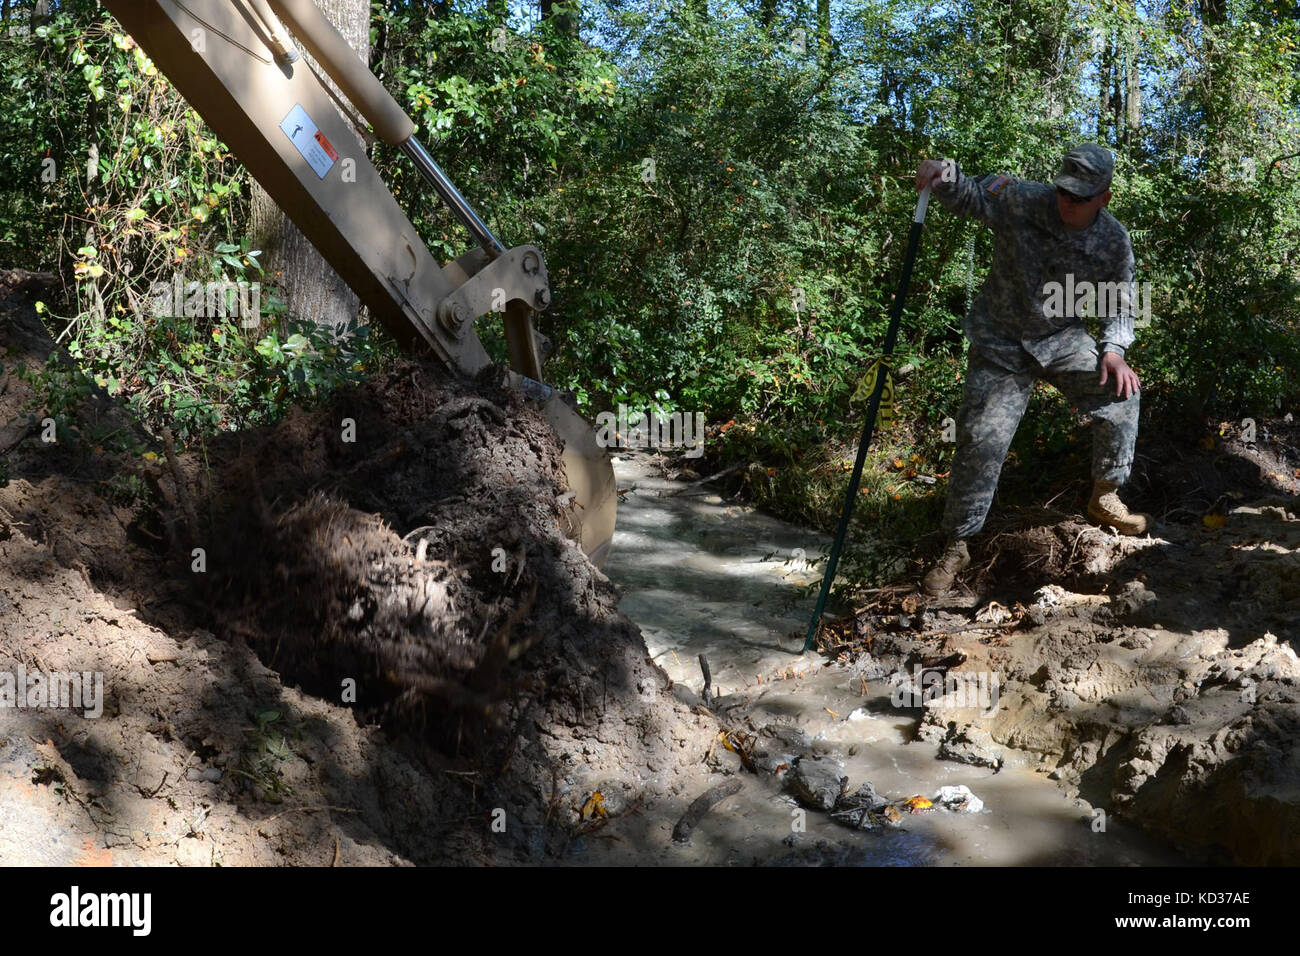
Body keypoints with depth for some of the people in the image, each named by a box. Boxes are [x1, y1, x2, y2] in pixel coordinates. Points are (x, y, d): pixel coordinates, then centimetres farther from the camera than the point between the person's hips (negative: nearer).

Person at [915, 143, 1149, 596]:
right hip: (1000, 343, -3)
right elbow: (969, 195, -7)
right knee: (981, 440, -9)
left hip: (1062, 339, 3)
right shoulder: (1020, 201, -18)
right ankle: (957, 545, 5)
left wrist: (1112, 349, -15)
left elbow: (1120, 306, 3)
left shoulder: (1114, 243, -10)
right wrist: (944, 174, -30)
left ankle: (1104, 498, 15)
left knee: (1119, 393, -9)